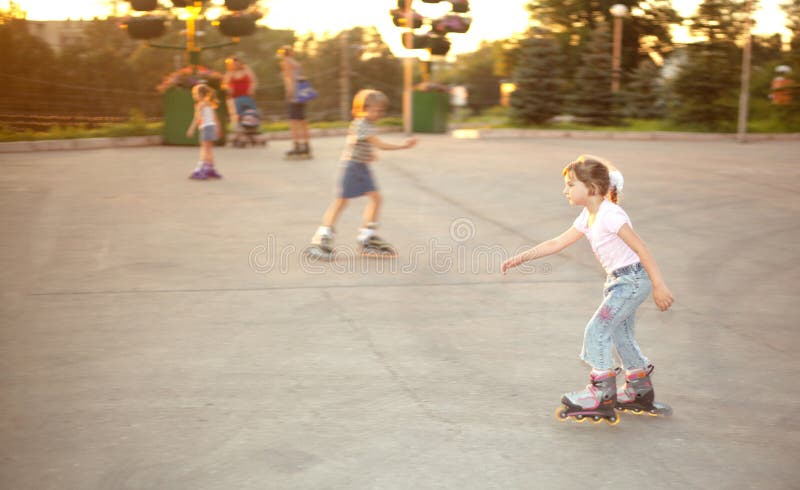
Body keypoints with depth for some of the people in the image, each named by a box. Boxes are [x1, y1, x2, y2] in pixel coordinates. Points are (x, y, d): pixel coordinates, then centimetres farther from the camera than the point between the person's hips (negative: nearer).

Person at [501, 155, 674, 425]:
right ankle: (641, 392, 33)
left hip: (633, 279, -10)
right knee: (621, 335, 18)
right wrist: (520, 258, 6)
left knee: (596, 329, -12)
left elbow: (641, 248, -22)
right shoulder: (587, 217, 8)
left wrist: (659, 286, -23)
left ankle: (603, 394, -4)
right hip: (618, 281, 10)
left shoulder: (610, 215, -21)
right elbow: (557, 243, 11)